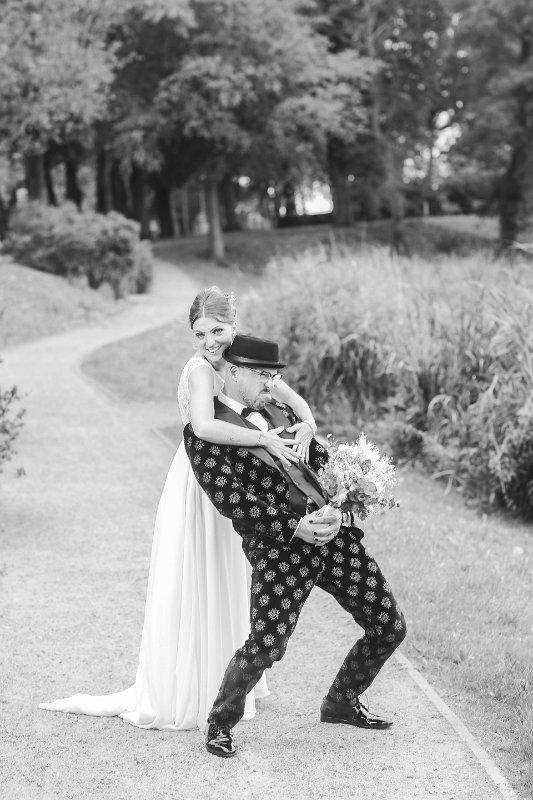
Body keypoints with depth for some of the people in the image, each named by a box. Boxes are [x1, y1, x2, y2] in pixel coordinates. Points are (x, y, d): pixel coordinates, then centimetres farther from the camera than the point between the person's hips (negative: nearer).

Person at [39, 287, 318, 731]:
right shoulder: (200, 369, -21)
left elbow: (292, 398, 4)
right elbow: (204, 426, -38)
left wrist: (307, 425, -17)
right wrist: (264, 438, -39)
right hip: (197, 488, -7)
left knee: (229, 587, 18)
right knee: (191, 591, 0)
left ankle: (219, 689, 34)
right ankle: (177, 699, 12)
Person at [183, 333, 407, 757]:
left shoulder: (278, 411, 20)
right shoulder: (203, 431, -3)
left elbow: (322, 458, 14)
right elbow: (229, 496, -14)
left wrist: (337, 508, -5)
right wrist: (294, 527, -21)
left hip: (336, 532, 7)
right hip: (279, 547, -7)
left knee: (389, 626, 9)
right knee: (266, 645, -19)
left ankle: (342, 703, 33)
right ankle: (221, 723, 9)